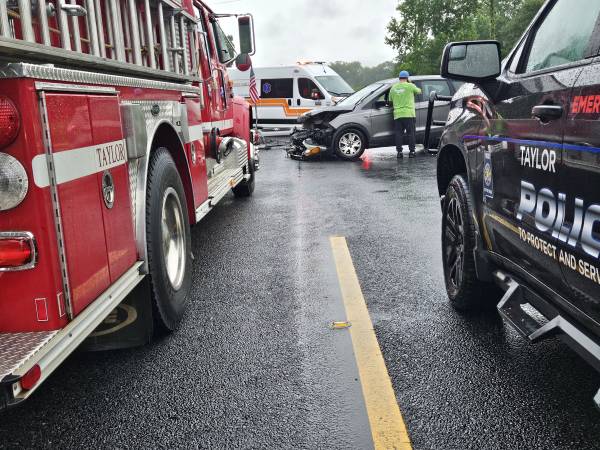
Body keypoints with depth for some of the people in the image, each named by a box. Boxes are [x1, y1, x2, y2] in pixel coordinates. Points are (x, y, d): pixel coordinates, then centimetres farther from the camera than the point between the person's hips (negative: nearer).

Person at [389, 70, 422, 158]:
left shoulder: (393, 88, 8)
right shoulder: (410, 86, -3)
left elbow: (390, 100, 16)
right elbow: (418, 91, 13)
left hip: (397, 115, 3)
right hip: (409, 114, -3)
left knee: (399, 134, 7)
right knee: (411, 133, 5)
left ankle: (399, 151, 5)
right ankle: (411, 151, 6)